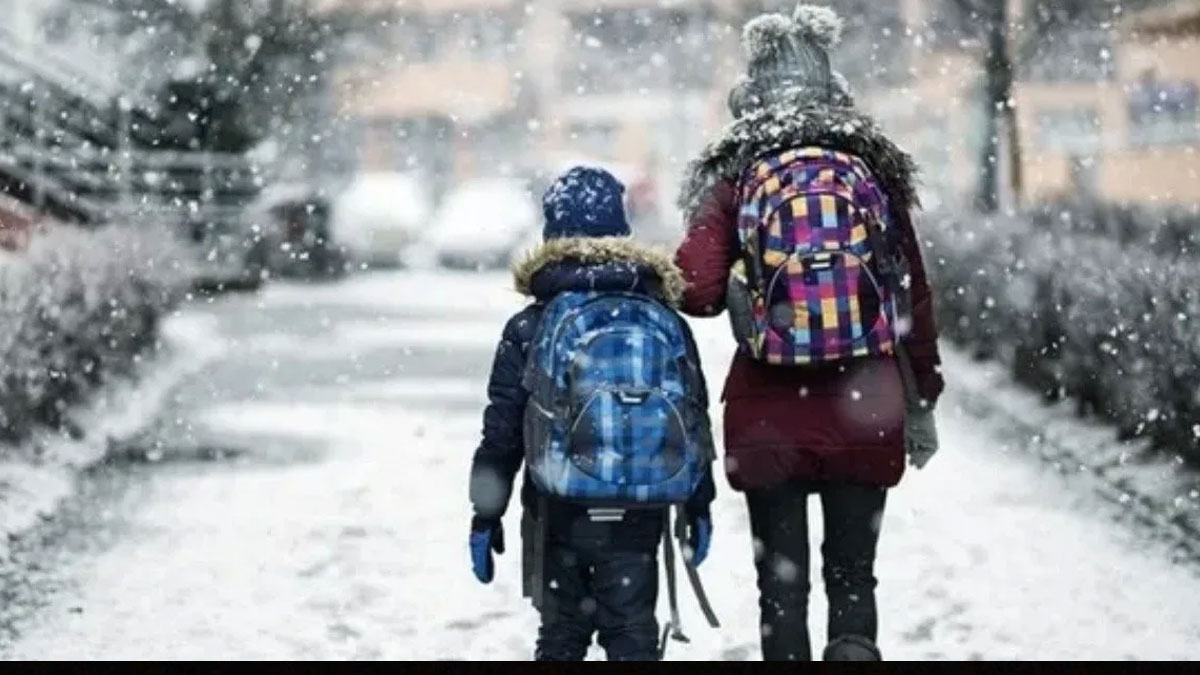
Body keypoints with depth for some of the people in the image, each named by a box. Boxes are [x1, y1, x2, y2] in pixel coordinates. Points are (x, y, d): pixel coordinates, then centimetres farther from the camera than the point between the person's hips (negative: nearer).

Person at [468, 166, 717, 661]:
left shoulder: (528, 329, -3)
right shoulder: (665, 321, 1)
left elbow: (502, 431, -2)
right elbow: (694, 421, 4)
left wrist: (485, 515, 6)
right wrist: (698, 506, 13)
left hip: (556, 512, 0)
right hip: (637, 515, 0)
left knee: (561, 634, 12)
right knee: (632, 631, 5)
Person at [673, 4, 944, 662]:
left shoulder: (733, 176, -2)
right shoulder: (877, 170, 3)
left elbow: (697, 291, -12)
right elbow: (915, 298, 6)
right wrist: (922, 402, 16)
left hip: (770, 416, -1)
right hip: (865, 410, 1)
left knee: (782, 585, 9)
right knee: (853, 576, 11)